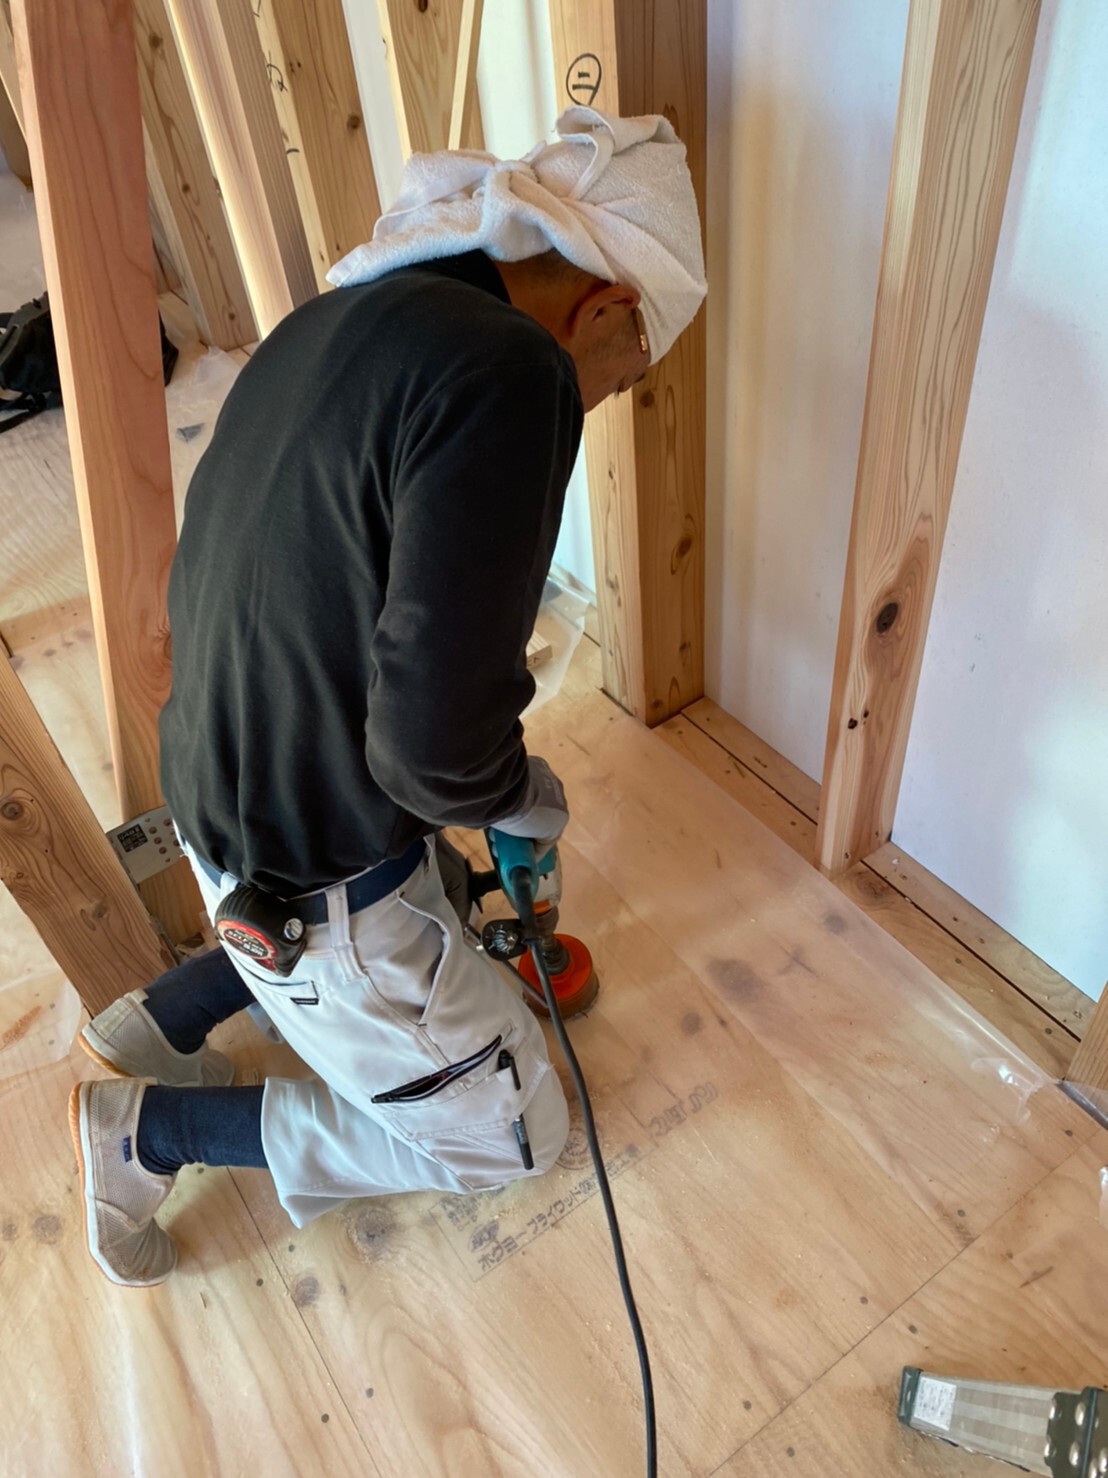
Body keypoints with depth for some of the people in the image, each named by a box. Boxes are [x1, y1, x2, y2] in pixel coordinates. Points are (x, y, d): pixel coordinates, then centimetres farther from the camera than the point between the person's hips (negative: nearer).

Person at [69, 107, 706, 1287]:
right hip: (317, 879, -8)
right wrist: (519, 796, -8)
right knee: (511, 1131, 16)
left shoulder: (333, 318, 4)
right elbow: (437, 735, -33)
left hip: (220, 801, 9)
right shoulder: (510, 371, -26)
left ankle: (161, 1019, 29)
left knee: (440, 903, 36)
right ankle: (147, 1130, 15)